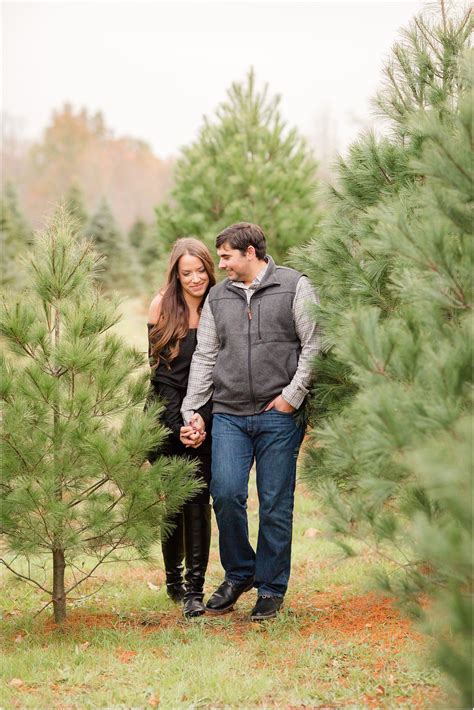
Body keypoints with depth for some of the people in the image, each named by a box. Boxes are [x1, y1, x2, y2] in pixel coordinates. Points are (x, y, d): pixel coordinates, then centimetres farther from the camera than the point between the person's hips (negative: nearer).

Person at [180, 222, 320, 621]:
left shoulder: (294, 287, 2)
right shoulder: (218, 297, 14)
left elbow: (314, 345, -2)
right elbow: (204, 356, 15)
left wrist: (293, 395, -8)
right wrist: (192, 411, 8)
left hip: (279, 415, -3)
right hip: (229, 414, 3)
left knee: (276, 504, 0)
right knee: (226, 493, -10)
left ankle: (271, 589, 13)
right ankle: (239, 573, 13)